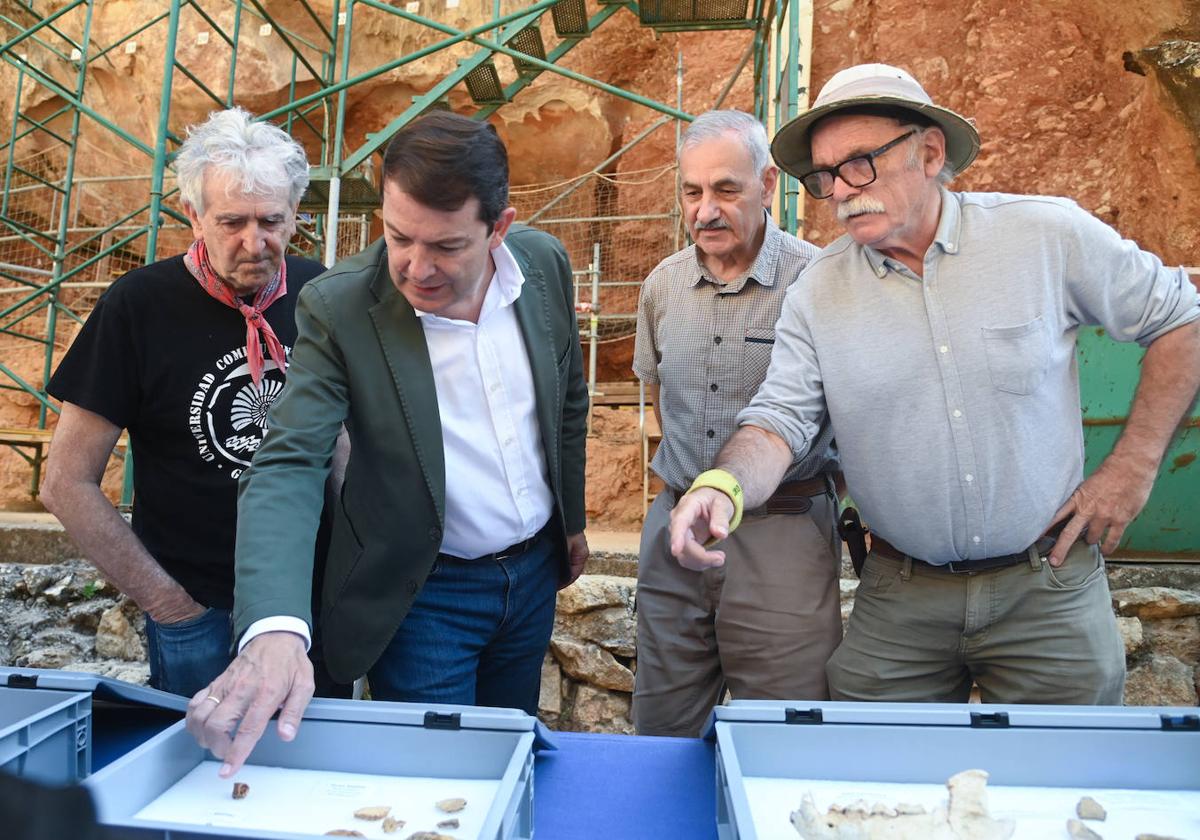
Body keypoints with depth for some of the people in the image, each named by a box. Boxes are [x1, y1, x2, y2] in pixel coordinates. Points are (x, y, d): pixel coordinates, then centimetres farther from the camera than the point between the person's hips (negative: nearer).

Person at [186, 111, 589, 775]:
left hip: (535, 570, 5)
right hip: (422, 594, -4)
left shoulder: (544, 263, -9)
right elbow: (286, 468, -26)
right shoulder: (339, 308, -21)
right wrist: (274, 628, -42)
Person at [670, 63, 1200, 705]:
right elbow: (780, 418, -9)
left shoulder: (1047, 234, -6)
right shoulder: (818, 290, -4)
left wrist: (1133, 467, -2)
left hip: (1047, 589, 0)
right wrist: (727, 486, -31)